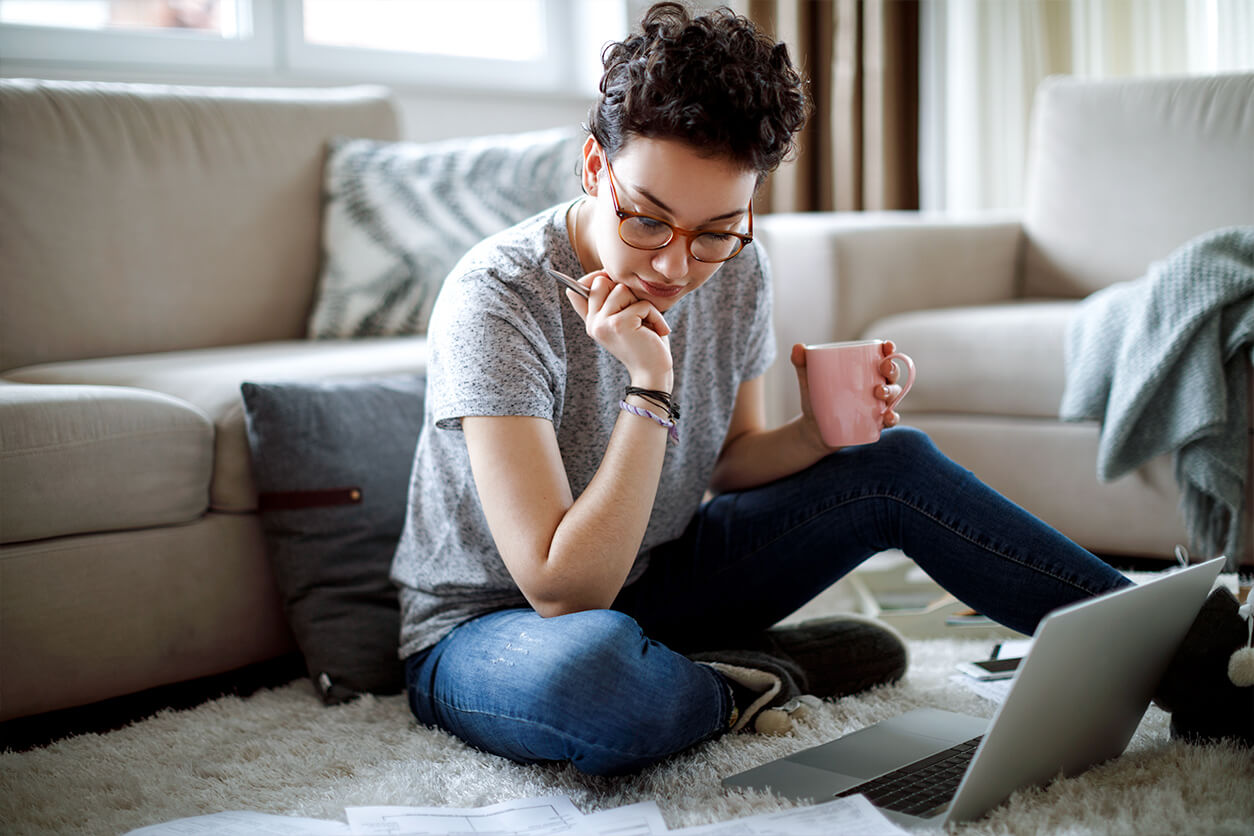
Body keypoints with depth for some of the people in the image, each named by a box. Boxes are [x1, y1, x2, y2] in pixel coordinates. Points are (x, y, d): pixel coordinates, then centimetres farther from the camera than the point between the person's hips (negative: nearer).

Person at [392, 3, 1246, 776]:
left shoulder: (736, 272, -8)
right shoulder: (498, 298, -27)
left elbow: (727, 463, 7)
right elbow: (564, 593, -30)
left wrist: (819, 433, -14)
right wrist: (649, 390, -34)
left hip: (646, 580, 6)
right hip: (487, 627, -6)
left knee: (895, 463, -6)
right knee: (595, 667, -43)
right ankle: (757, 680, -10)